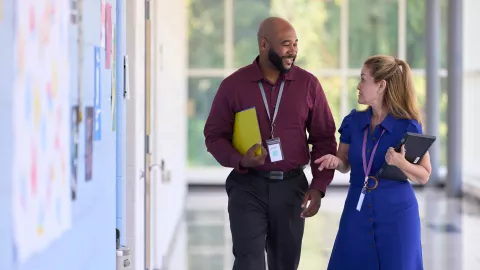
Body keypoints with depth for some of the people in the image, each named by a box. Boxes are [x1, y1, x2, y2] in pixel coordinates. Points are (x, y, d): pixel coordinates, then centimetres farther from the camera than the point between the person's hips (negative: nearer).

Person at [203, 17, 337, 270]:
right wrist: (239, 160, -18)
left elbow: (324, 138, 5)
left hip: (291, 186, 2)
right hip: (247, 186, -2)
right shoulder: (233, 85, -3)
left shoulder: (308, 84, 0)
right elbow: (214, 135, 1)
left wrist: (318, 186, -5)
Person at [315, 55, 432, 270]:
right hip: (357, 212, 4)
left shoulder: (408, 126, -10)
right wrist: (335, 161, -9)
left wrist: (401, 164, -25)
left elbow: (424, 176, -6)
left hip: (396, 213, -4)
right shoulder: (353, 121, 3)